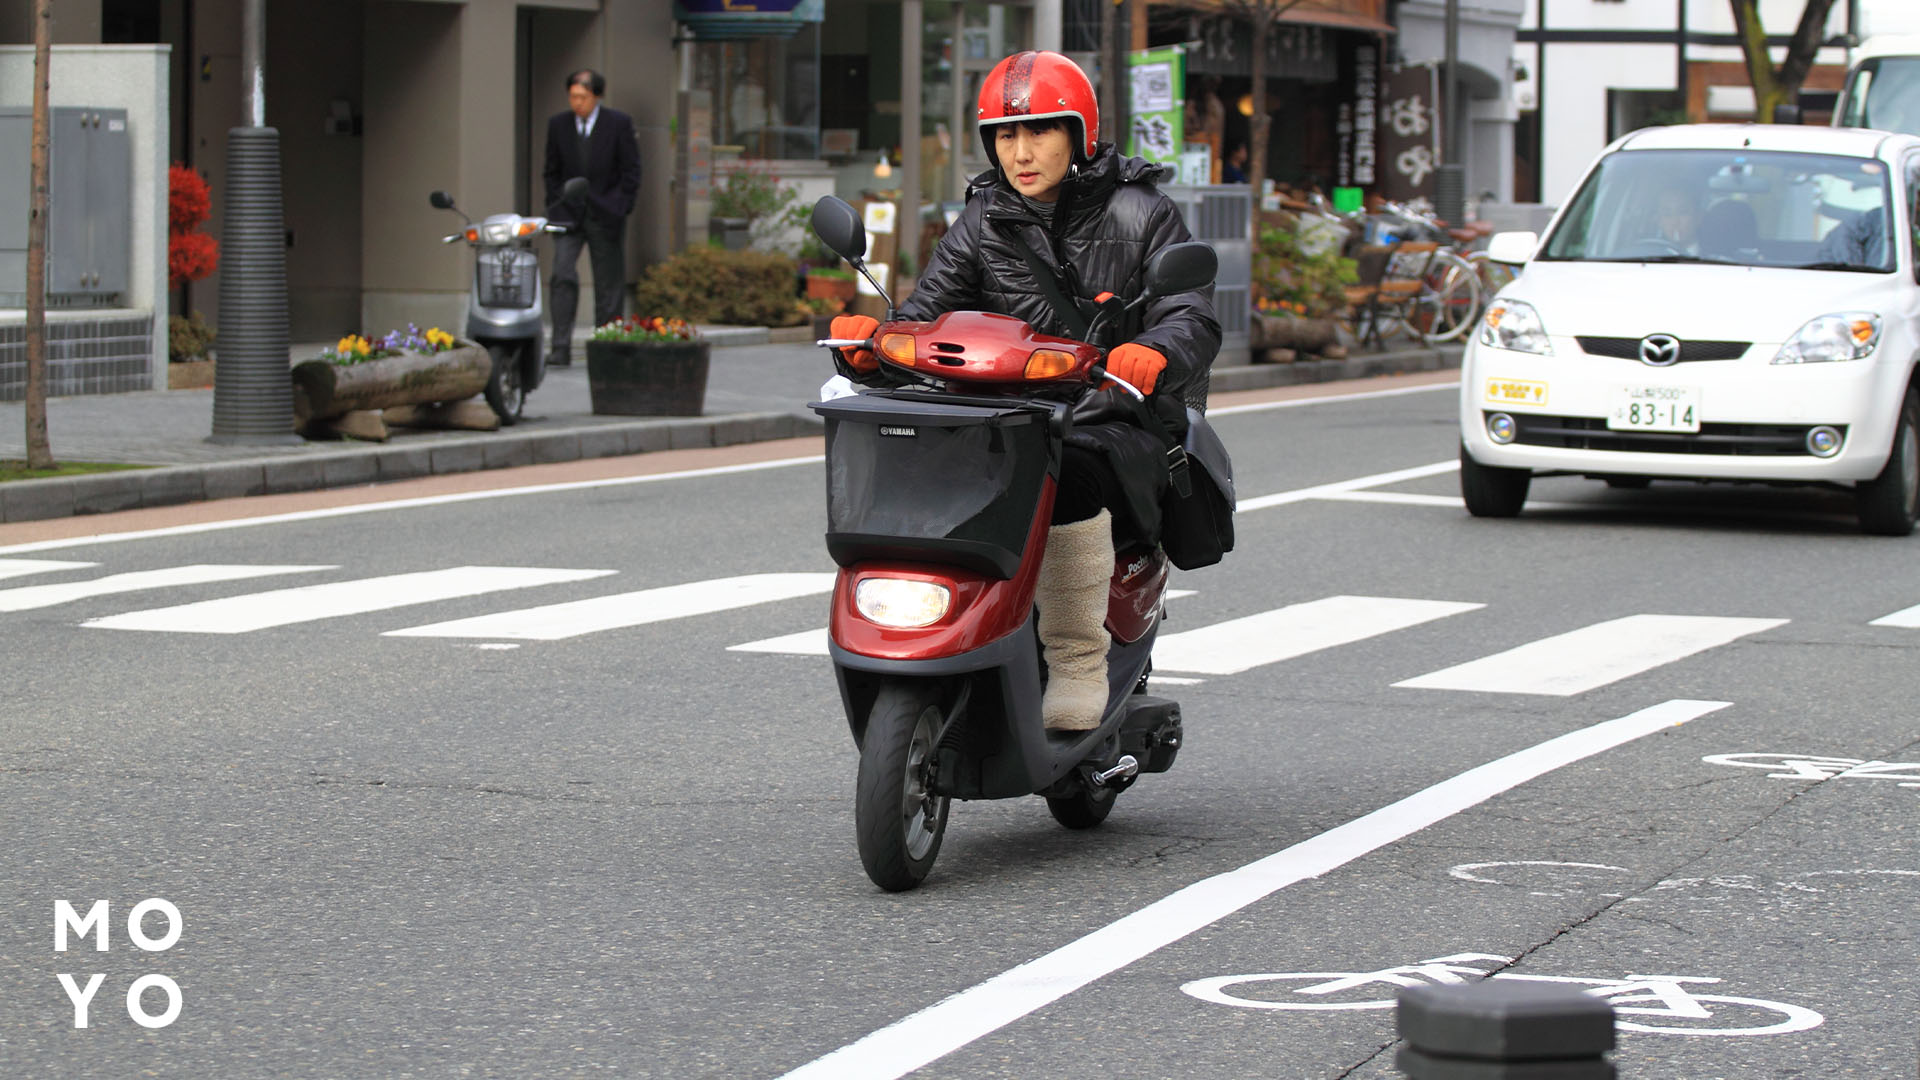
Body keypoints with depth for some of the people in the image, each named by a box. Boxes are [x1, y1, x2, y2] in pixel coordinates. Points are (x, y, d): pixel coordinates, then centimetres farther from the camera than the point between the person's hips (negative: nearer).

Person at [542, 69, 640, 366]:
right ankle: (561, 348, -17)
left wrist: (619, 210, -8)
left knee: (609, 284, 3)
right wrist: (555, 208, 2)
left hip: (605, 216, -1)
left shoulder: (619, 123, -3)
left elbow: (631, 171, 0)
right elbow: (553, 171, 12)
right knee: (563, 275, -15)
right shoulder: (558, 124, 5)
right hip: (569, 215, 1)